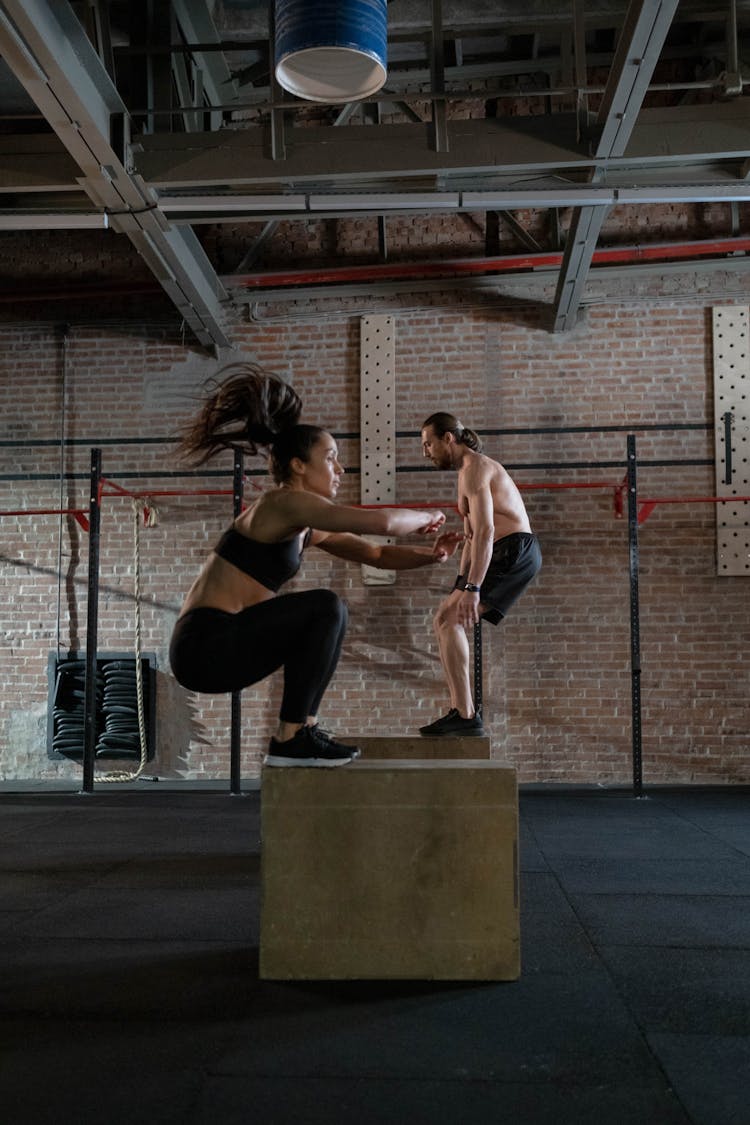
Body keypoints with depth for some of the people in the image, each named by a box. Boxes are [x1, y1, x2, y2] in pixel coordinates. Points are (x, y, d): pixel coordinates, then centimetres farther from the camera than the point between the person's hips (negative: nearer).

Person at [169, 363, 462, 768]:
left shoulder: (308, 528, 15)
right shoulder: (284, 503, -14)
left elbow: (376, 555, 19)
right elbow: (380, 522, -23)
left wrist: (430, 555, 3)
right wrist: (426, 517, -4)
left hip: (220, 646, 10)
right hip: (205, 646, -10)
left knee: (323, 617, 21)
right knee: (326, 608, -19)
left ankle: (302, 726, 19)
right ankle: (289, 742, -11)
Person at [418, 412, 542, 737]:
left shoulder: (474, 469, -11)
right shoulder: (467, 472, 23)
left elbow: (485, 531, -23)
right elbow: (471, 537, 26)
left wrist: (471, 589, -28)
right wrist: (461, 585, 24)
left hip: (515, 551, -11)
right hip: (503, 554, 11)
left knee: (449, 621, -18)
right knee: (445, 620, 12)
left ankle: (466, 716, -20)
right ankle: (460, 711, 13)